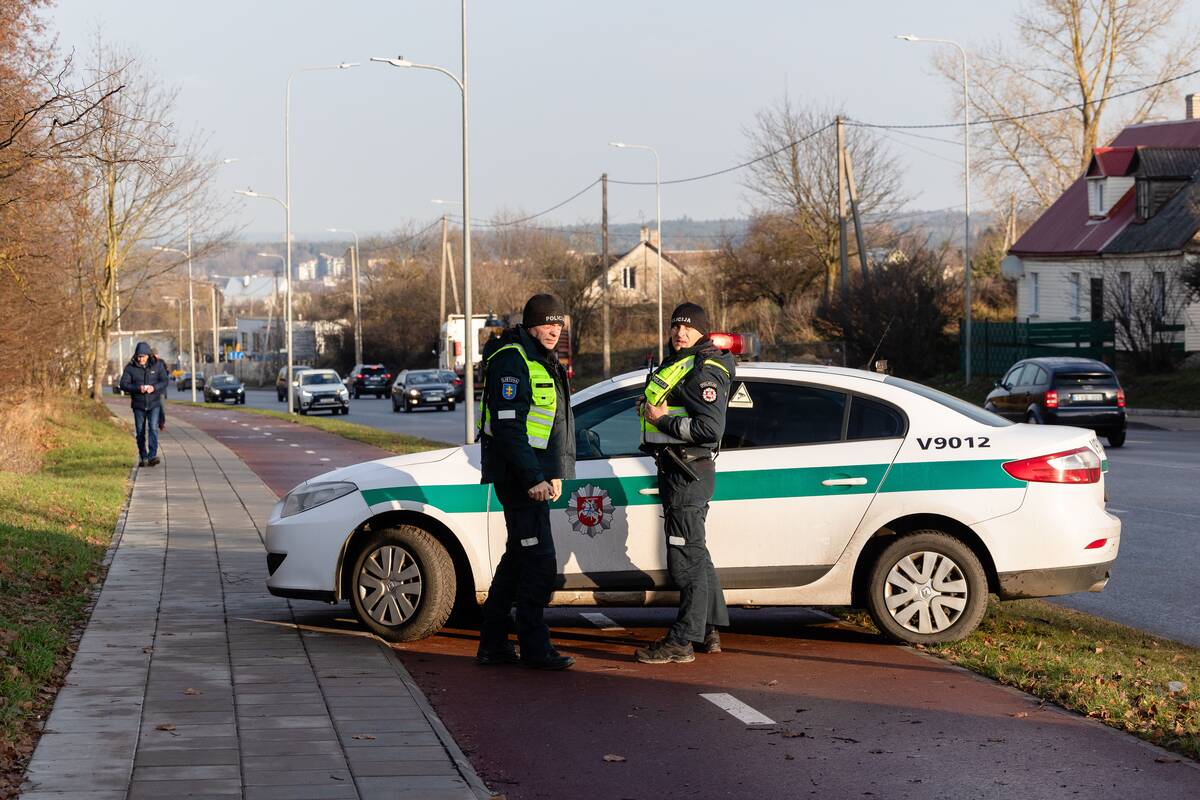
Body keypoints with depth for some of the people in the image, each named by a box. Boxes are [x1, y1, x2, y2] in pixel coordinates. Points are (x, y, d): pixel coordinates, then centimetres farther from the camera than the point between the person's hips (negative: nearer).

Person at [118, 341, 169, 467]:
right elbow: (123, 384, -9)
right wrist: (138, 388, -25)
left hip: (154, 404, -1)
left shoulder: (157, 365, -2)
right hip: (138, 405, 1)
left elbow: (164, 381, -3)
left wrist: (154, 387, -23)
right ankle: (143, 458, 17)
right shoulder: (130, 367, -4)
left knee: (153, 429, -15)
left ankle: (152, 456, -22)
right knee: (140, 432, 6)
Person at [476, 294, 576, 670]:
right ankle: (534, 648, -4)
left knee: (518, 558, 13)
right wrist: (532, 479, -23)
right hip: (518, 474, -10)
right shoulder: (511, 359, -14)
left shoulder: (542, 360, 18)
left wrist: (554, 474, 19)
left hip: (535, 473, 10)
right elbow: (508, 426, -21)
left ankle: (493, 643, 19)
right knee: (539, 562, -9)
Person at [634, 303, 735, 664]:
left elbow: (711, 428, -23)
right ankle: (709, 632, 27)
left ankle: (682, 642, -7)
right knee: (695, 554, 18)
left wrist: (663, 420, -18)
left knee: (685, 557, -9)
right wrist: (652, 407, 13)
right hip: (675, 470, 11)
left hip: (689, 471, -11)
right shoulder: (676, 363, 16)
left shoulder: (703, 372, -15)